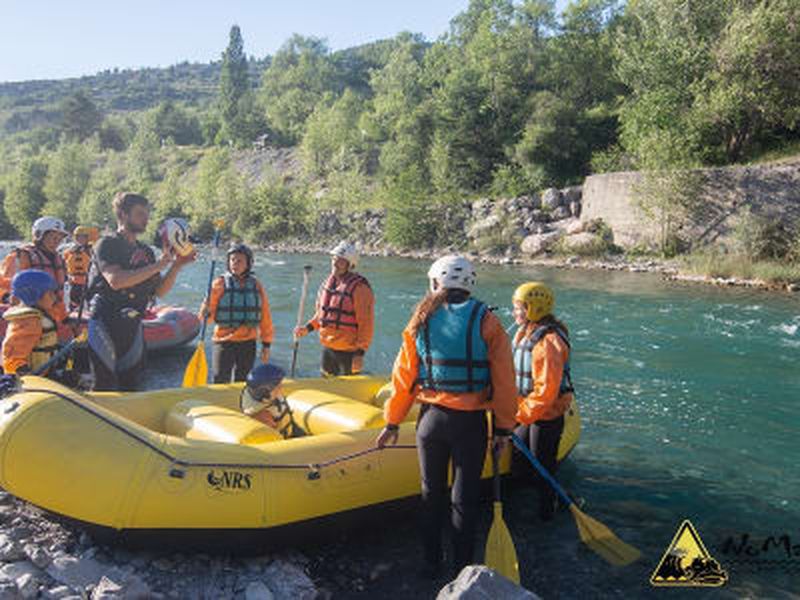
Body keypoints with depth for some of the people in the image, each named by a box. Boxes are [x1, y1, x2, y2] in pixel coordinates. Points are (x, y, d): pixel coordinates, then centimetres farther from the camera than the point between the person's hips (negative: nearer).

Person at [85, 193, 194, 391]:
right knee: (105, 388, -4)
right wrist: (158, 265, -22)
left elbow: (159, 291, 11)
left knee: (129, 386, 11)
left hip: (133, 328, 6)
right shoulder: (107, 244, -6)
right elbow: (116, 280, -23)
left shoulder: (146, 252, 14)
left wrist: (176, 266, -4)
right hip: (105, 325, -6)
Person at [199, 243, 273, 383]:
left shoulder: (256, 286, 2)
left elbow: (265, 318, 6)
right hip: (224, 342, -2)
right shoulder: (220, 284, -5)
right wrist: (206, 312, -30)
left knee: (242, 384, 14)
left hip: (248, 343, 3)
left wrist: (266, 344, 6)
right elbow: (208, 316, -6)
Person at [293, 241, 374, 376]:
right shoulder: (328, 283, 7)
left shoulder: (359, 288, -16)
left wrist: (360, 353, -19)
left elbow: (366, 324, -17)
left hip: (348, 351, -7)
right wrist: (307, 328, 4)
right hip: (327, 347, 7)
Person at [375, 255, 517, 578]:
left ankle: (431, 563, 30)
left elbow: (404, 376, 2)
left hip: (431, 418, 2)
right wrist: (503, 427, 3)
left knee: (432, 492, 18)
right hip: (471, 422, -2)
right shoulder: (486, 322, -7)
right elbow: (503, 380, -6)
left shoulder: (421, 321, -2)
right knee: (465, 498, 10)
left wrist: (392, 422, 11)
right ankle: (462, 568, 21)